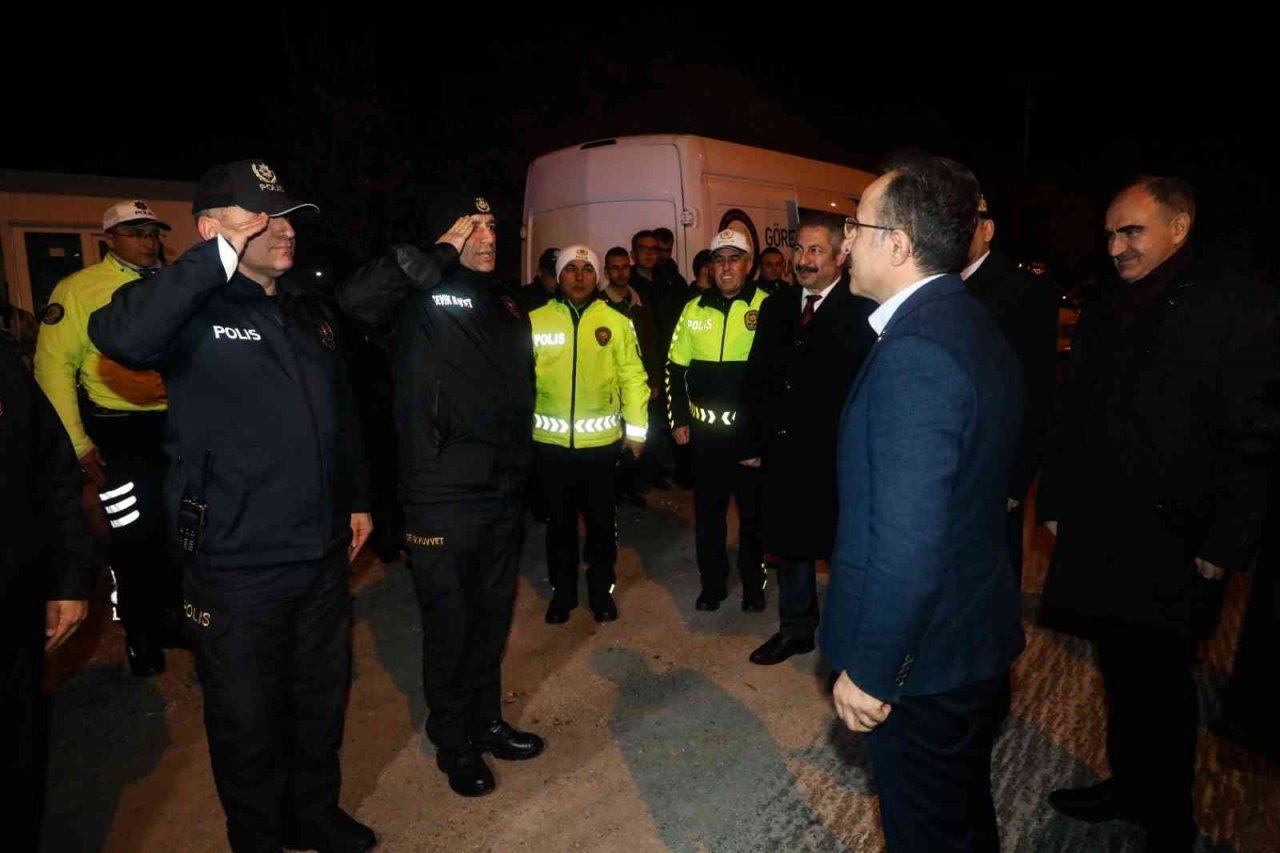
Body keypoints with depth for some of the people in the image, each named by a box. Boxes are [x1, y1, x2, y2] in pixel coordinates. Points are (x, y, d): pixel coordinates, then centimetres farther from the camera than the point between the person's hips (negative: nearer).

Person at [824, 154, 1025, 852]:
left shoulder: (915, 350, -28)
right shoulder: (972, 324, 4)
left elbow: (909, 543, -30)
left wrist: (868, 670, -19)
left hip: (924, 660, -9)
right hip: (979, 637, 9)